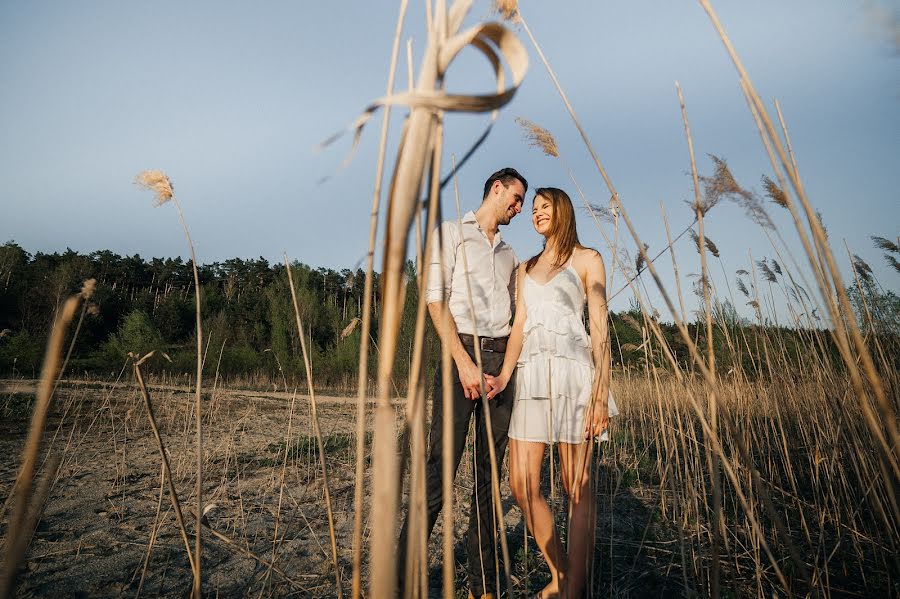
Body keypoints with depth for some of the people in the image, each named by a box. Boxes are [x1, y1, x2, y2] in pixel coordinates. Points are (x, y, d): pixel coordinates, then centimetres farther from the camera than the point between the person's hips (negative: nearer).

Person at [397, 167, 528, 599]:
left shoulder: (510, 254, 23)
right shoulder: (451, 234, 6)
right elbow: (436, 300, -6)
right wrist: (464, 362, -15)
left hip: (501, 360, 6)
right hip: (461, 355, -5)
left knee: (489, 474, 7)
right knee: (440, 470, -10)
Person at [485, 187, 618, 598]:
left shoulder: (587, 259, 6)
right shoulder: (526, 268, 21)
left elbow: (599, 327, -1)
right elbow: (519, 326, 11)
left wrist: (601, 391, -10)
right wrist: (504, 375, -6)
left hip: (572, 372, -5)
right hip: (531, 375, 5)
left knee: (576, 486, -2)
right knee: (522, 484, 2)